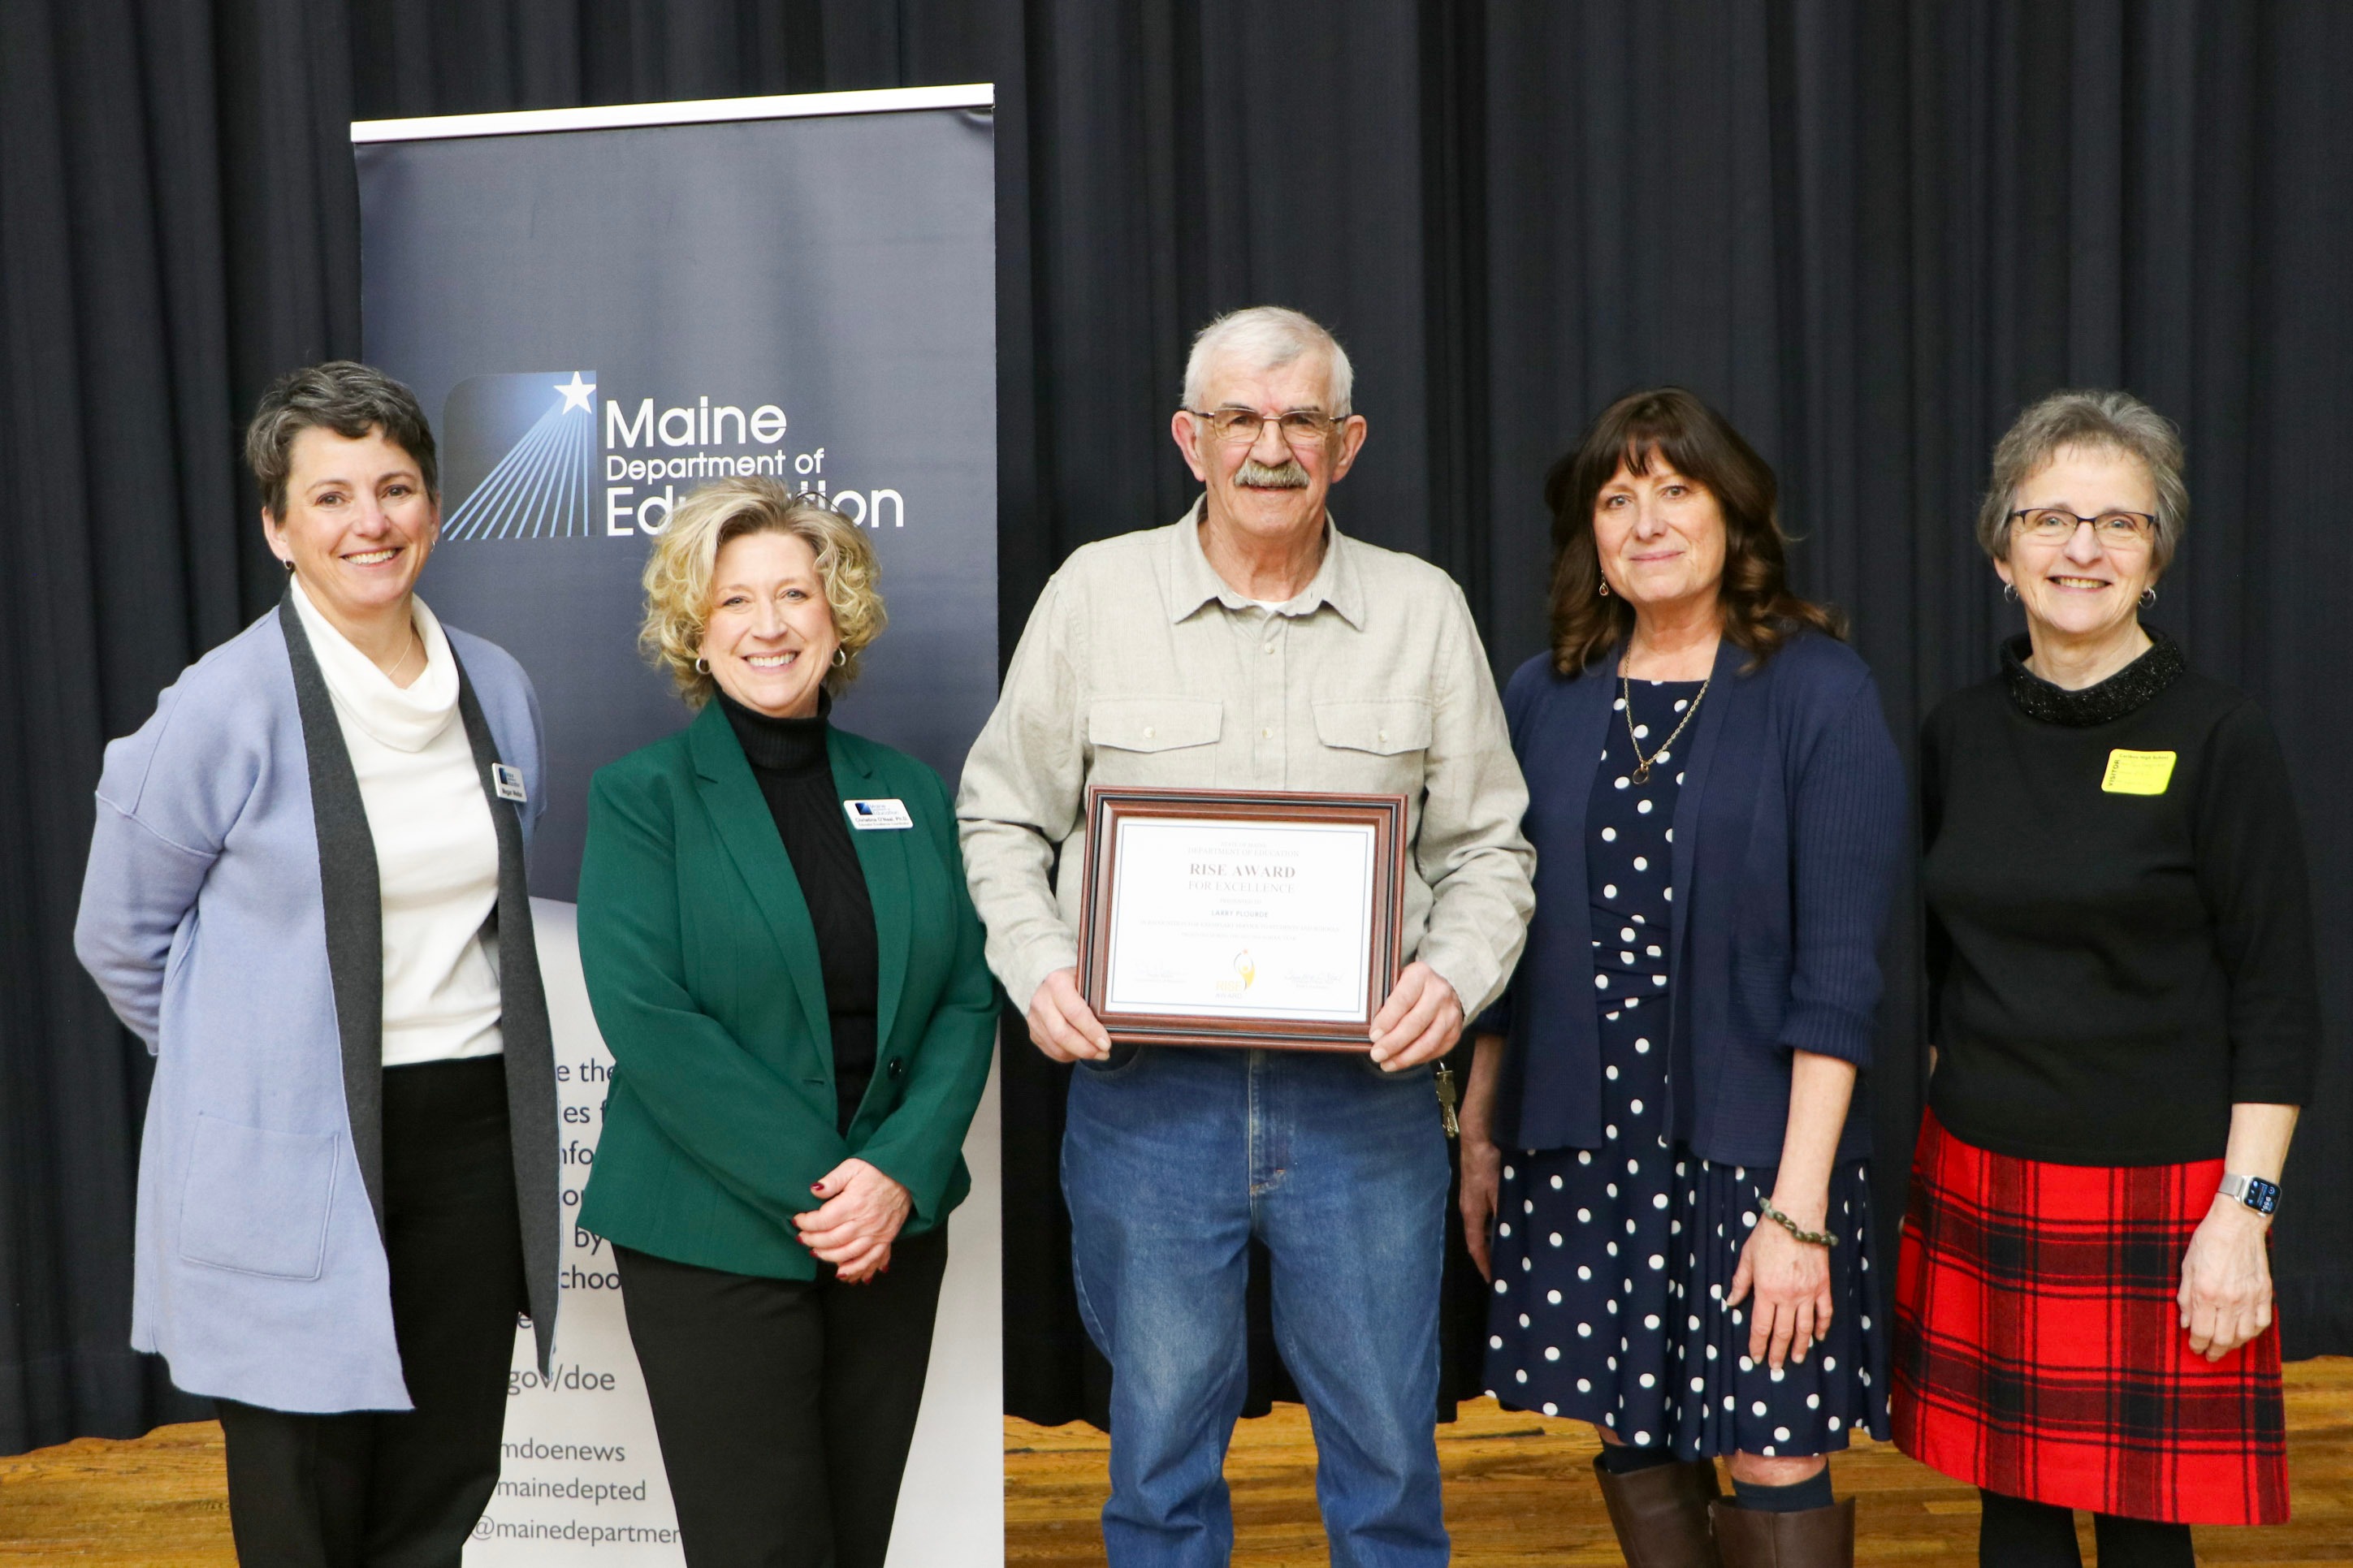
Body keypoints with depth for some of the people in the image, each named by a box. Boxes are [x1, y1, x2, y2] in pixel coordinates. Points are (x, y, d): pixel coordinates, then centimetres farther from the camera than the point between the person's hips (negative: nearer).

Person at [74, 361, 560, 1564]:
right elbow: (120, 937, 0)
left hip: (474, 1137, 5)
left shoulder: (500, 690, 5)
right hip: (291, 1165, -4)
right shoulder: (223, 707, -11)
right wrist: (255, 1058, 5)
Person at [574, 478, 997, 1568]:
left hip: (898, 1228, 4)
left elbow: (968, 998, 3)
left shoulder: (911, 792, 8)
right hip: (715, 1243, -4)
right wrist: (818, 1182, -17)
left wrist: (901, 1173, -11)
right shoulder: (640, 797, -3)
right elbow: (644, 1016, -13)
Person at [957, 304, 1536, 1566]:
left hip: (1366, 1094, 1)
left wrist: (1455, 973, -10)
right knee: (1161, 1439, 13)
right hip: (1144, 1088, 0)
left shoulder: (1423, 610, 5)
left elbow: (1488, 846, 9)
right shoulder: (1095, 591, 2)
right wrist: (1037, 964, -7)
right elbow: (1003, 816, 9)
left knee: (1386, 1447, 11)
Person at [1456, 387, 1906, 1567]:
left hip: (1751, 1138, -4)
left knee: (1773, 1461, 4)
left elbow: (1838, 971, -11)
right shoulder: (1543, 698, 6)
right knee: (1628, 1437, 14)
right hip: (1580, 1139, 4)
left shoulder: (1819, 692, -7)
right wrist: (1480, 1130, 12)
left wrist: (1798, 1203, -16)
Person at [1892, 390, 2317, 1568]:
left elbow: (2278, 1005, -7)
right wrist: (1961, 1133, 14)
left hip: (2155, 1194, -3)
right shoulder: (1959, 734, 5)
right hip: (1977, 1191, 4)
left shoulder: (2217, 740, -6)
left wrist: (2242, 1212, -12)